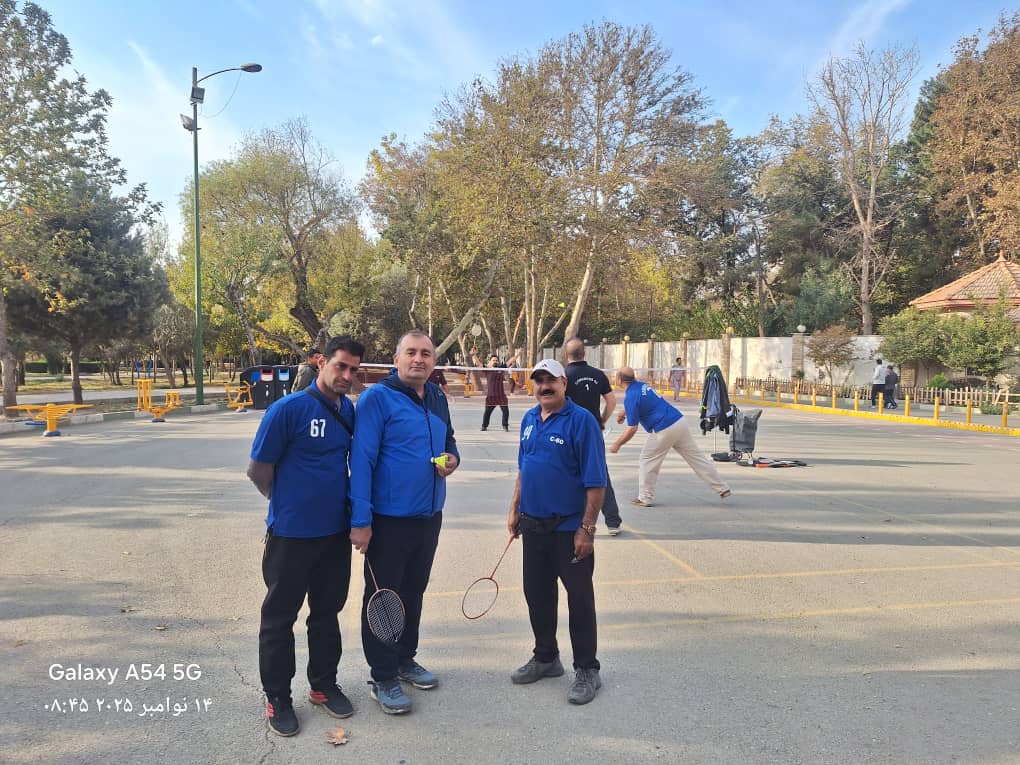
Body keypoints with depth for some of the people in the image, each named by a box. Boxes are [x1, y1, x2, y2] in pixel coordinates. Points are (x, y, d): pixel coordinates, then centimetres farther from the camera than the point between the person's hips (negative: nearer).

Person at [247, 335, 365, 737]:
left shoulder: (350, 410, 1)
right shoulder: (288, 409, -16)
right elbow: (258, 469, -9)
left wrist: (337, 502, 9)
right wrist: (288, 503, 4)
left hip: (336, 533, 6)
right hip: (291, 534, -5)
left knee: (327, 611, 18)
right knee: (280, 616, 10)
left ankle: (324, 684, 36)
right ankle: (277, 697, 27)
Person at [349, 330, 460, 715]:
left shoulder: (437, 398, 7)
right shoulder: (377, 398, -14)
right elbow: (361, 460, -17)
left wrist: (452, 458, -2)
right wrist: (360, 520, -20)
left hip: (429, 516, 7)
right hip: (388, 519, -7)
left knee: (413, 592, 20)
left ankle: (405, 658, 37)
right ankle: (383, 677, 20)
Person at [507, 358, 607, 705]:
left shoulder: (581, 421, -15)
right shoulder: (529, 420, 7)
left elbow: (595, 481, -17)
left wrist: (587, 528, -19)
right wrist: (515, 509, 14)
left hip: (570, 527, -7)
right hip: (534, 524, 7)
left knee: (579, 597, 5)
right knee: (537, 593, 17)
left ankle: (587, 670, 20)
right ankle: (545, 658, 35)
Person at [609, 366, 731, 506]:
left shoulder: (630, 397, -12)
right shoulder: (642, 384, 12)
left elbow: (632, 429, -13)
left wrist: (617, 445, -3)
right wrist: (624, 412, 37)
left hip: (664, 430, -8)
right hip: (680, 422, 8)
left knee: (647, 460, 9)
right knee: (697, 456, 12)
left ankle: (645, 498, 14)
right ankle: (722, 488, 14)